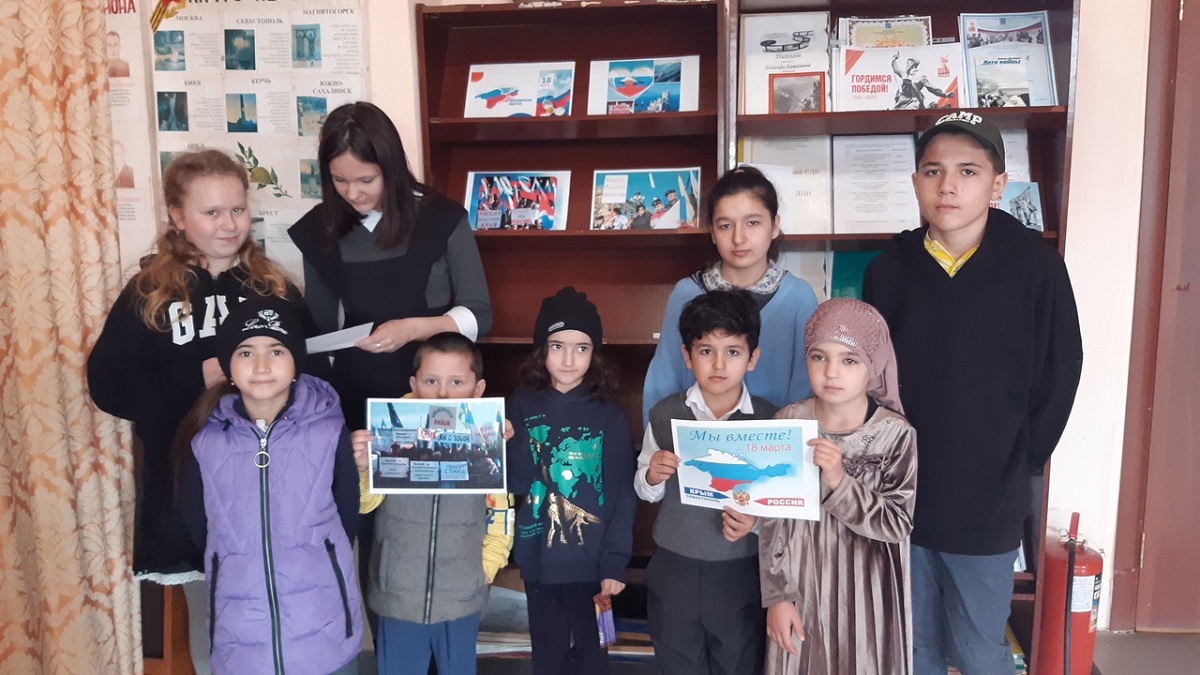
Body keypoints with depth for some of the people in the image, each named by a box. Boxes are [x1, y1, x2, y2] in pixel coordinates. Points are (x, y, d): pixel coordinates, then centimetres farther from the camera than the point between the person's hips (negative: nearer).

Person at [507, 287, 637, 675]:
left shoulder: (607, 414, -5)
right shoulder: (522, 406, -1)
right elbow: (515, 484, -3)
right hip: (539, 558, 1)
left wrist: (615, 563, -10)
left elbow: (622, 493, -5)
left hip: (591, 559, -1)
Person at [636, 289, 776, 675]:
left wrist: (756, 520, -20)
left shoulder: (769, 420, -9)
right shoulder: (665, 414, -5)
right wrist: (652, 477, -17)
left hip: (741, 572, -1)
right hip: (674, 569, 1)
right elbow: (646, 493, 5)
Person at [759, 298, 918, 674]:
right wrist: (777, 596, -5)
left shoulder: (896, 433, -13)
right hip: (801, 585, 1)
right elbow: (771, 520, -4)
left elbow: (897, 524, -14)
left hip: (865, 591, -1)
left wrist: (839, 481, -27)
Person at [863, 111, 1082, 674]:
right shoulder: (888, 270, -1)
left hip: (987, 505, -2)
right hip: (901, 499, 2)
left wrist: (1020, 463, -5)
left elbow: (1059, 374, -3)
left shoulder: (1035, 267, -8)